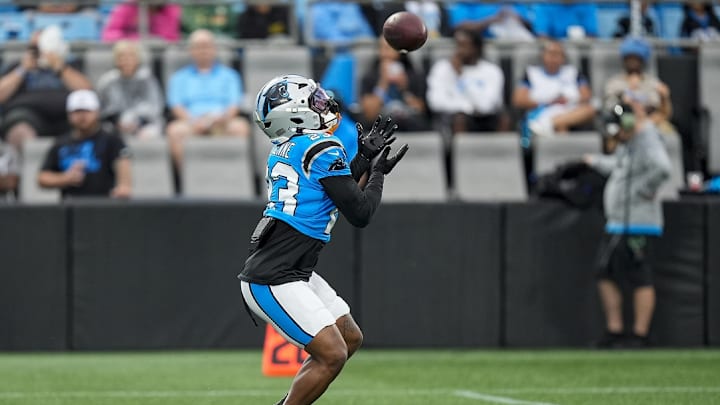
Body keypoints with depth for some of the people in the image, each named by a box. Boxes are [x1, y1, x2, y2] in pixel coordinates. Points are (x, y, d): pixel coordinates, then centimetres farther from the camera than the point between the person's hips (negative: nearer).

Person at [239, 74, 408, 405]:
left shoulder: (285, 150, 13)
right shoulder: (323, 148, -14)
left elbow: (334, 195, 25)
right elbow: (360, 214, -10)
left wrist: (364, 157, 23)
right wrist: (378, 172, 6)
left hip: (294, 274, 10)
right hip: (272, 283, -10)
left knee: (350, 338, 15)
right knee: (332, 354, -14)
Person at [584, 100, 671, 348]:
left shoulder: (648, 143, -14)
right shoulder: (627, 146, 18)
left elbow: (661, 169, -32)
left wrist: (644, 191, -22)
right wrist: (595, 162, 49)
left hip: (638, 226, -11)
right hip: (617, 224, 11)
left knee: (640, 281, -6)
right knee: (605, 274, 10)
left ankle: (640, 335, -3)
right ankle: (614, 331, 15)